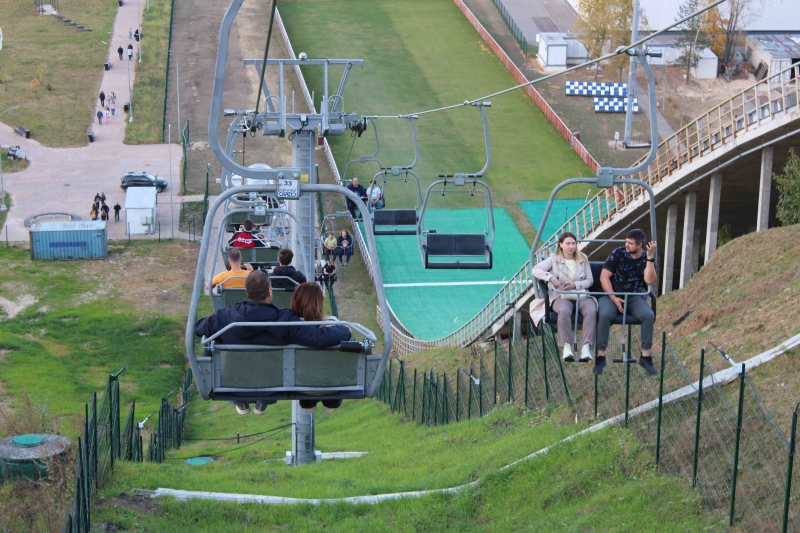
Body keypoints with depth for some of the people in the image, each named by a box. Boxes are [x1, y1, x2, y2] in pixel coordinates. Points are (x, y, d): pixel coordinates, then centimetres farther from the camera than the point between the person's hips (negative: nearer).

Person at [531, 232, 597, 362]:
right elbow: (535, 270, -5)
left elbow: (590, 280, 12)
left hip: (581, 295, 2)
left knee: (591, 310, -32)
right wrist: (551, 278, -21)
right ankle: (566, 346, -31)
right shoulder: (554, 259, 8)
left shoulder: (583, 259, 15)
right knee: (564, 310, -39)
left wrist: (575, 285, -8)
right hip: (561, 296, -2)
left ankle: (586, 347, -35)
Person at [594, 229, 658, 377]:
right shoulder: (618, 253, -7)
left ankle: (645, 356, -17)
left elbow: (650, 280, -17)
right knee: (605, 315, -33)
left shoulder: (647, 259, -1)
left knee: (649, 315, -28)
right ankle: (600, 356, -25)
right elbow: (604, 277, -8)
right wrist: (613, 298, -17)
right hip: (612, 295, -2)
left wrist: (650, 257, -22)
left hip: (635, 297, 2)